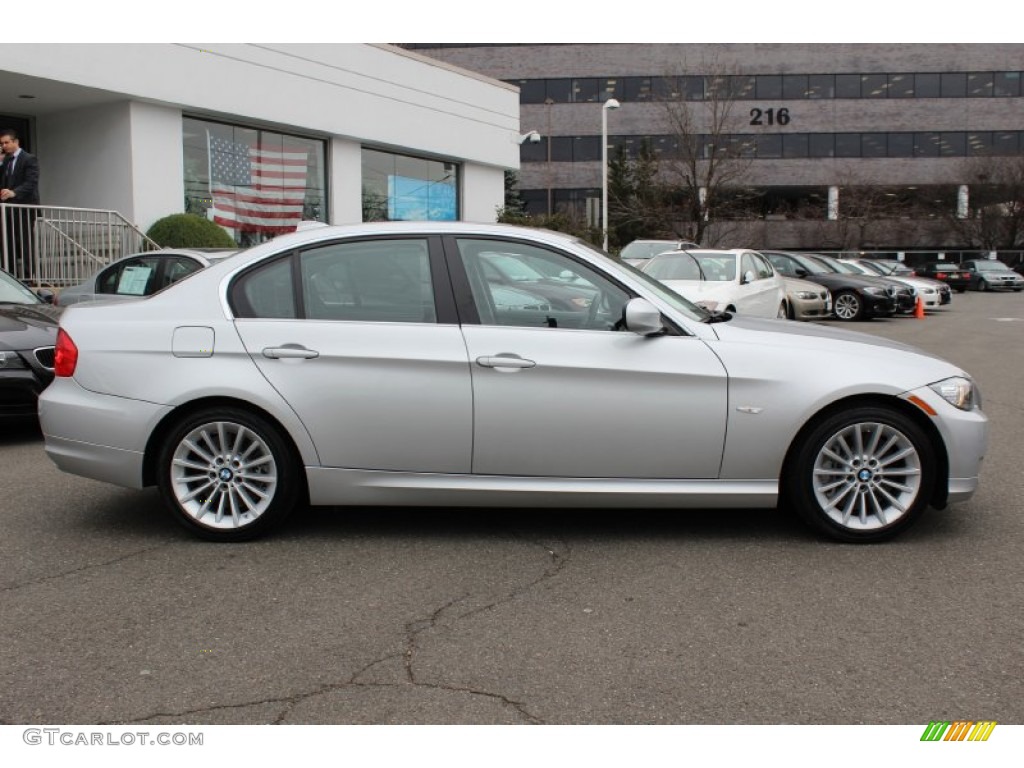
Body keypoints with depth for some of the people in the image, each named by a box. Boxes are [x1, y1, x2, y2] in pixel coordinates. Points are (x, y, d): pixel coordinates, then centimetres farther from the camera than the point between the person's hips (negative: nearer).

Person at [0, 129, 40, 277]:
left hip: (24, 209, -7)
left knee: (24, 246, -8)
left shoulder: (29, 159, -3)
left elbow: (31, 183, -16)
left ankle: (25, 277, -7)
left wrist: (13, 192, -32)